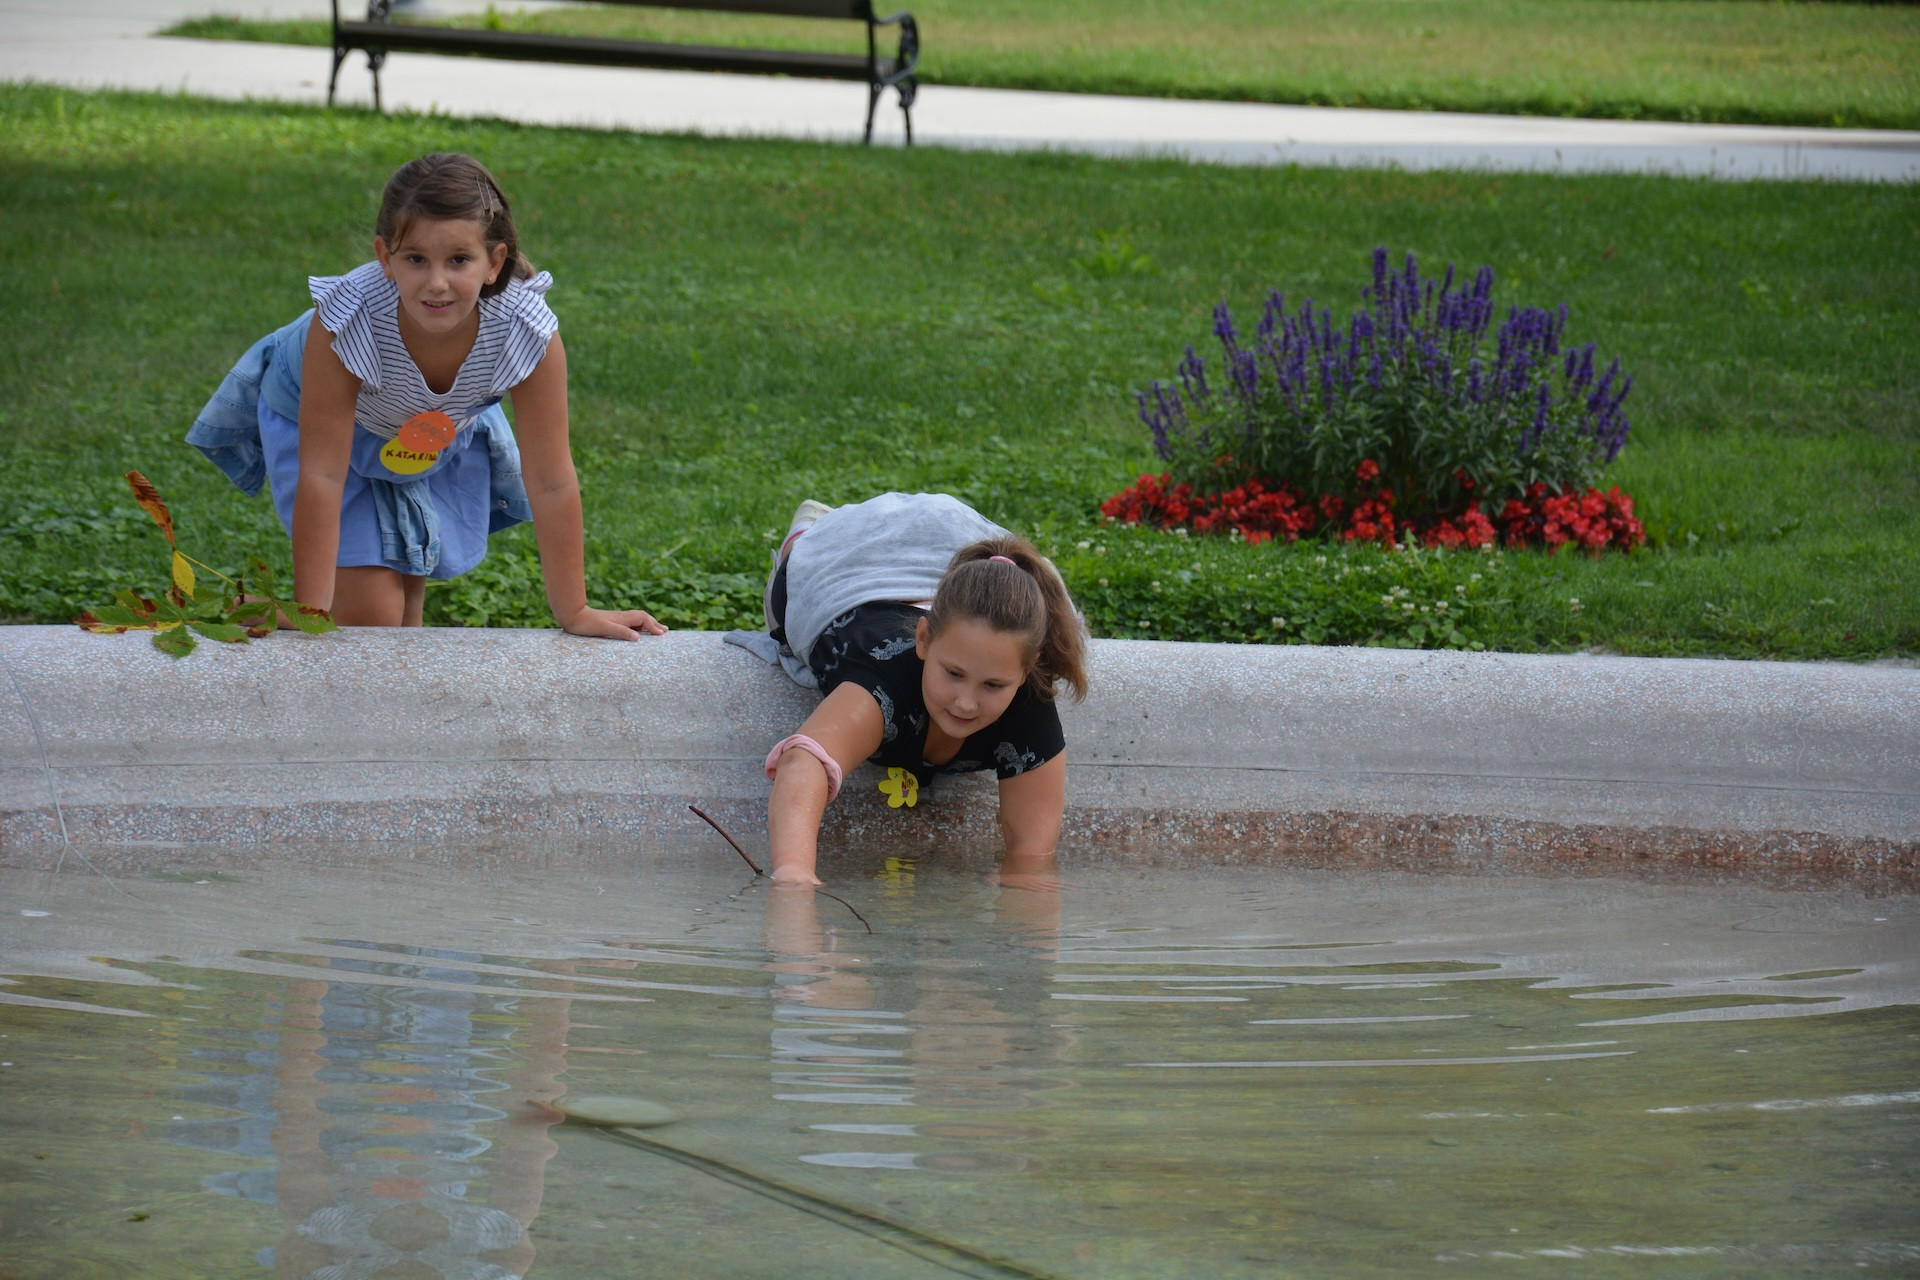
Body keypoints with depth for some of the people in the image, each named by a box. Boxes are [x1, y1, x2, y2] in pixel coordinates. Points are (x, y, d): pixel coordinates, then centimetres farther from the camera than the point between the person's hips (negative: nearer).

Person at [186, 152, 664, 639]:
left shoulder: (528, 334, -36)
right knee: (369, 614, -10)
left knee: (406, 605, 12)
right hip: (316, 418, -3)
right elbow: (321, 475, -38)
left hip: (442, 437, 3)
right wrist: (310, 614, -38)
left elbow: (550, 481, -28)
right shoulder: (346, 322, -42)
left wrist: (574, 611, -24)